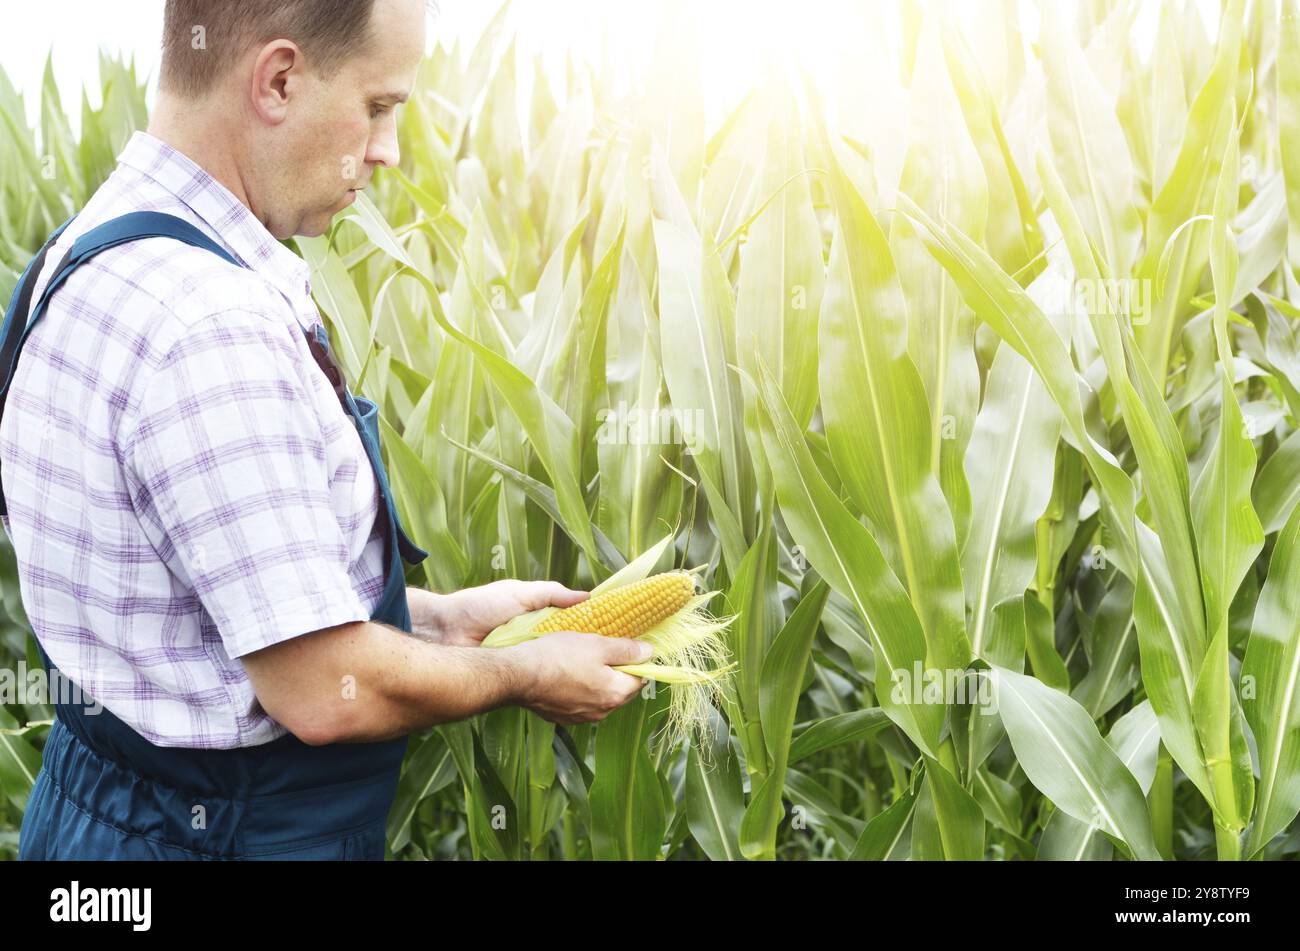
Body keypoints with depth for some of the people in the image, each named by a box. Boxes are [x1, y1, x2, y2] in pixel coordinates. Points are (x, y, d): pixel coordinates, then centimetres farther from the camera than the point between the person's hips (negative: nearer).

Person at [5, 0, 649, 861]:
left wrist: (434, 616, 9)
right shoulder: (211, 328, -27)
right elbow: (328, 692, -25)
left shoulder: (100, 251, 4)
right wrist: (522, 676, -9)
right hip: (224, 830, -9)